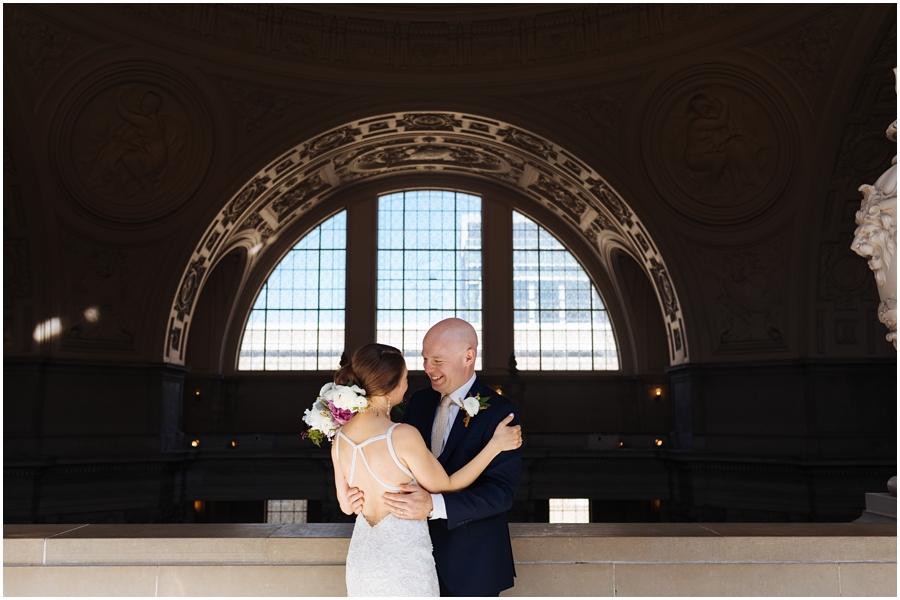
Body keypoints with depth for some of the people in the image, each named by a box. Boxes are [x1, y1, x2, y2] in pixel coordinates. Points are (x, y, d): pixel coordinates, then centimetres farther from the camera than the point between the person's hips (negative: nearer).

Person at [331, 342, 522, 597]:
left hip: (362, 554, 6)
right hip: (403, 560, -6)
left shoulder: (340, 438, -5)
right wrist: (495, 444, -7)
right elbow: (446, 486, -11)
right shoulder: (404, 436, -25)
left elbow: (347, 505, 5)